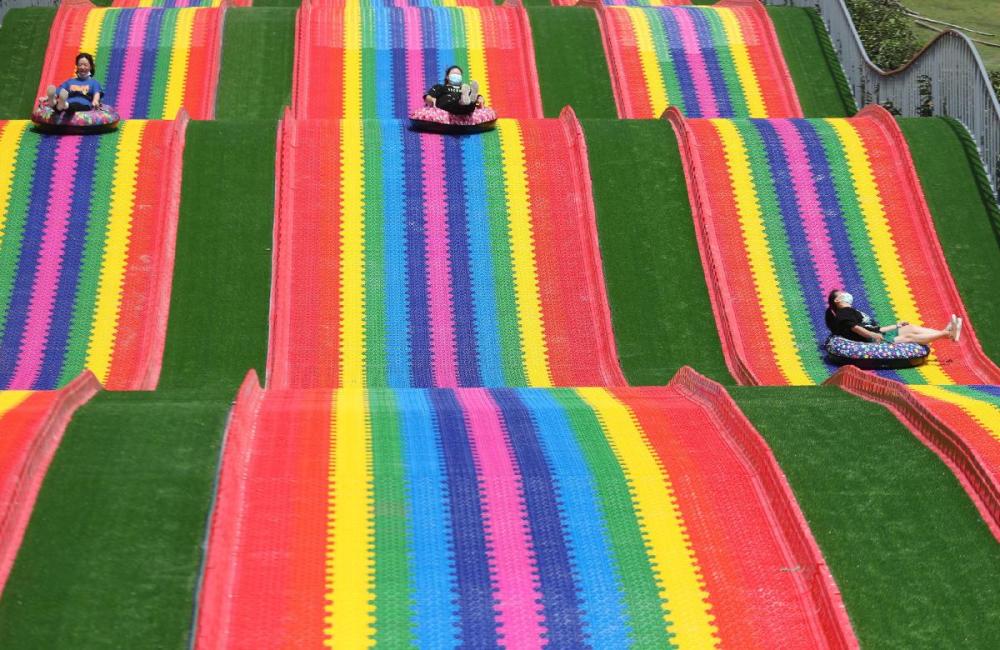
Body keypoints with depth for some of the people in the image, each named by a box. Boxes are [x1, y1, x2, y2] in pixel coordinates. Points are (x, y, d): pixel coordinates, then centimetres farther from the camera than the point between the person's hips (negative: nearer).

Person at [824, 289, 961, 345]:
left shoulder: (852, 312, 27)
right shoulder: (844, 313, -2)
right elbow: (855, 328, -21)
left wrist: (896, 326, 28)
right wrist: (873, 335, -35)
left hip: (879, 335, 10)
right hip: (874, 340, -10)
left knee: (911, 328, -1)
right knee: (910, 336, -16)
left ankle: (946, 332, -11)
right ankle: (947, 333, -21)